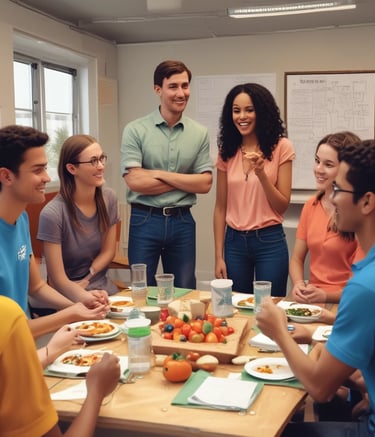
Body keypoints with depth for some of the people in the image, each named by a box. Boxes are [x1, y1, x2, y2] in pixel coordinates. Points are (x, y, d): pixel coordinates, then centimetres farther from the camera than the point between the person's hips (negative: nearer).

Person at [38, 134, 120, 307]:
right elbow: (58, 279, -16)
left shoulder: (109, 198, -2)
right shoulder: (52, 214, -19)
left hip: (103, 287, 5)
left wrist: (84, 281, -4)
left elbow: (108, 251, 8)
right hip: (69, 297, -5)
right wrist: (87, 298, -30)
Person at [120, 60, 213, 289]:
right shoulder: (135, 130, -5)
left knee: (185, 293, 14)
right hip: (145, 220, -2)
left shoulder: (200, 133, 3)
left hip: (182, 221, 2)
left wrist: (161, 174, -12)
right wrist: (186, 181, -9)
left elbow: (205, 184, -3)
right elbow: (135, 181, -14)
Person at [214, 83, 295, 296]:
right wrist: (218, 256, 3)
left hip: (269, 241, -3)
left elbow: (282, 206, -4)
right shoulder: (227, 152, 4)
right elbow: (221, 207, 6)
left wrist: (261, 174, -20)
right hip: (234, 242, 3)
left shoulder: (281, 147, -5)